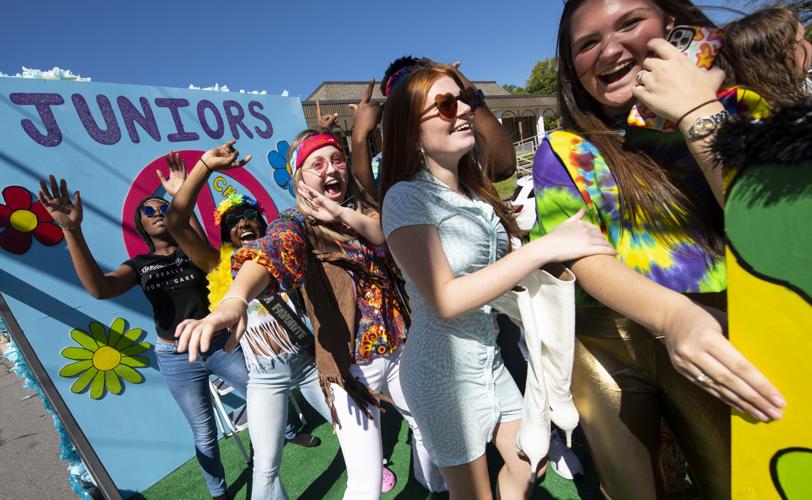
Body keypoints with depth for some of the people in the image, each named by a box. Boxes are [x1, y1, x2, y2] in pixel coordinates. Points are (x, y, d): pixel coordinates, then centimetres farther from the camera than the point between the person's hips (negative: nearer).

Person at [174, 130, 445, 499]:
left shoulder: (363, 209, 6)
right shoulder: (297, 225, -11)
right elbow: (266, 255, -33)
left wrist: (345, 214, -27)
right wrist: (233, 301, -54)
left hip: (398, 348, 6)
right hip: (351, 365, -5)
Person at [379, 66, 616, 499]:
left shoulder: (476, 191, 5)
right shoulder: (407, 197, -18)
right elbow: (445, 299, -26)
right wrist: (543, 248, -29)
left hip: (489, 358, 7)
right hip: (443, 369, -7)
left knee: (526, 465, 21)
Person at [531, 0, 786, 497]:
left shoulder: (734, 108, 1)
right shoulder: (565, 150, -2)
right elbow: (581, 256, -14)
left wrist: (698, 113, -15)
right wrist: (673, 316, -30)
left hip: (729, 341, 1)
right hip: (608, 344, 0)